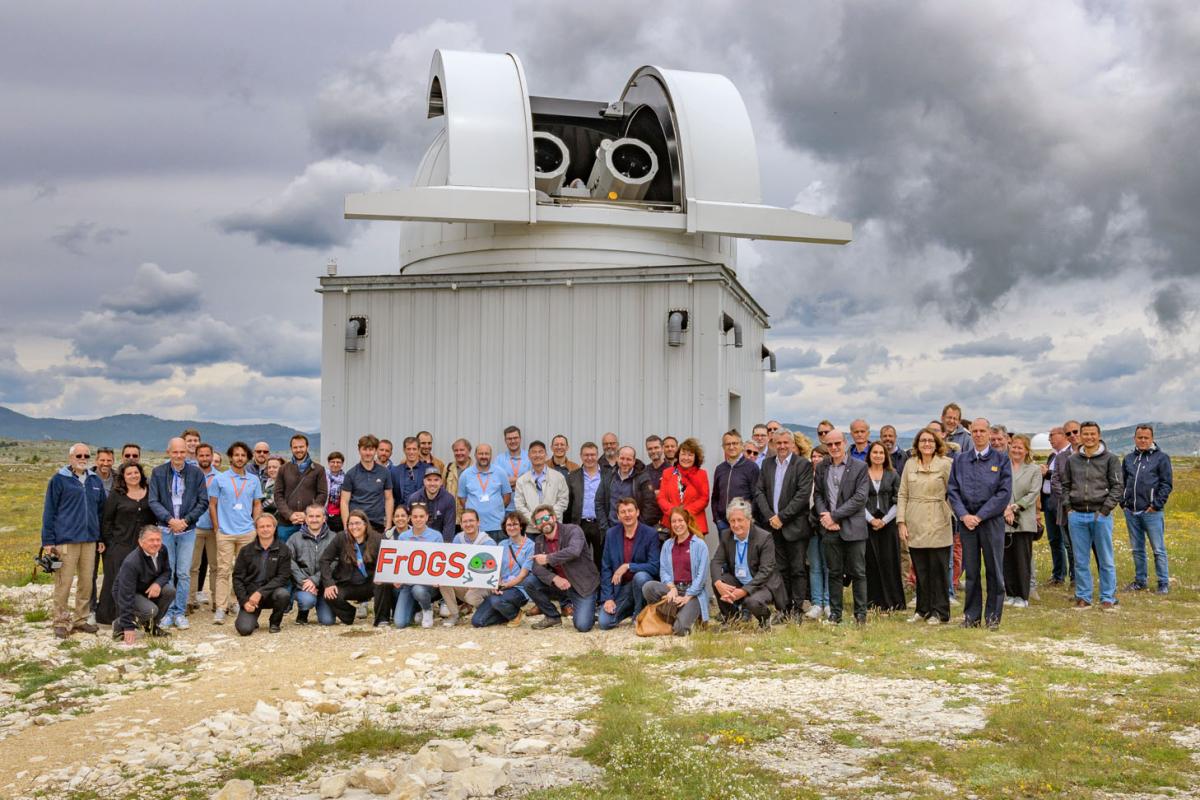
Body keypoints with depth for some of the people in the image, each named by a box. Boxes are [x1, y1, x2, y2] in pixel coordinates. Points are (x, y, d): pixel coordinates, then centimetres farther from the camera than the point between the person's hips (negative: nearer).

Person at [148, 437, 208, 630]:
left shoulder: (197, 473, 1)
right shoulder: (158, 473, 1)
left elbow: (203, 502, 1)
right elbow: (153, 501, -2)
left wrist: (185, 520, -10)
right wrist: (170, 519, -14)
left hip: (188, 530, 0)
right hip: (165, 529, 0)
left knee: (184, 573, 2)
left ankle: (180, 613, 10)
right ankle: (168, 612, 12)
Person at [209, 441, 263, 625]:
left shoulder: (253, 480, 9)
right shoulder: (219, 479, 2)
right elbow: (212, 504, 5)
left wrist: (256, 526, 6)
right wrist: (216, 527, 0)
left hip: (247, 532, 3)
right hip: (225, 532, -3)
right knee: (223, 570, -6)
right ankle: (220, 609, -6)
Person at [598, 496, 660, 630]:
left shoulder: (650, 534, -9)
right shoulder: (611, 534, 2)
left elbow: (654, 567, -15)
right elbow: (605, 569, 2)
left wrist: (628, 566, -23)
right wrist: (608, 598, -6)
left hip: (643, 583, -3)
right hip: (620, 587, 3)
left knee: (640, 576, -37)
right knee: (604, 622, -15)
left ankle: (639, 615, -10)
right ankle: (629, 609, 18)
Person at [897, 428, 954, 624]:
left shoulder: (945, 464, -2)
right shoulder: (910, 464, 7)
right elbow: (902, 495, 8)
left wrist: (956, 518, -7)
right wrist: (901, 522, 2)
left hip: (938, 525, -3)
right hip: (915, 526, 3)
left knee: (938, 569, 1)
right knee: (920, 569, 9)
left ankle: (939, 612, 11)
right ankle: (923, 609, 20)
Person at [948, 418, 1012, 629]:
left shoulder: (1001, 460, 3)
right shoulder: (960, 460, 10)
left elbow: (1004, 492, -5)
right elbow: (952, 490, 6)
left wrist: (980, 516, -11)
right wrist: (964, 515, -9)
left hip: (992, 520, -2)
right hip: (966, 521, 2)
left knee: (994, 570, 2)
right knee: (971, 571, 6)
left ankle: (993, 616, 11)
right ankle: (971, 616, 13)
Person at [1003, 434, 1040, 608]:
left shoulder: (1034, 470, 6)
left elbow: (1033, 494, -2)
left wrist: (1014, 507, -12)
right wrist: (1005, 509, -14)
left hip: (1024, 521, -1)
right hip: (1003, 520, 1)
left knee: (1022, 560, 0)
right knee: (1006, 559, 5)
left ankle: (1022, 596, 8)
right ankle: (1010, 594, 15)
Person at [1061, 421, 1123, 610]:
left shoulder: (1111, 459, 1)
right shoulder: (1072, 460, 10)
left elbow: (1117, 487, -2)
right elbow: (1065, 486, 16)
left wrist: (1105, 509, -10)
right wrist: (1068, 507, 3)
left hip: (1101, 515, -3)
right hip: (1077, 516, 3)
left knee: (1106, 560, 2)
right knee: (1081, 561, 7)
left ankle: (1108, 598, 10)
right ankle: (1083, 597, 14)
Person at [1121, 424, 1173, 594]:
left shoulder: (1161, 458, -1)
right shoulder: (1129, 458, 12)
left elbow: (1167, 484, -5)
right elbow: (1122, 482, 18)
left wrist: (1156, 505, -11)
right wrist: (1123, 502, 6)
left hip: (1151, 512, -5)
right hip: (1131, 512, 5)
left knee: (1158, 549, 0)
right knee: (1137, 549, 12)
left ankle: (1164, 583, 7)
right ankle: (1140, 580, 22)